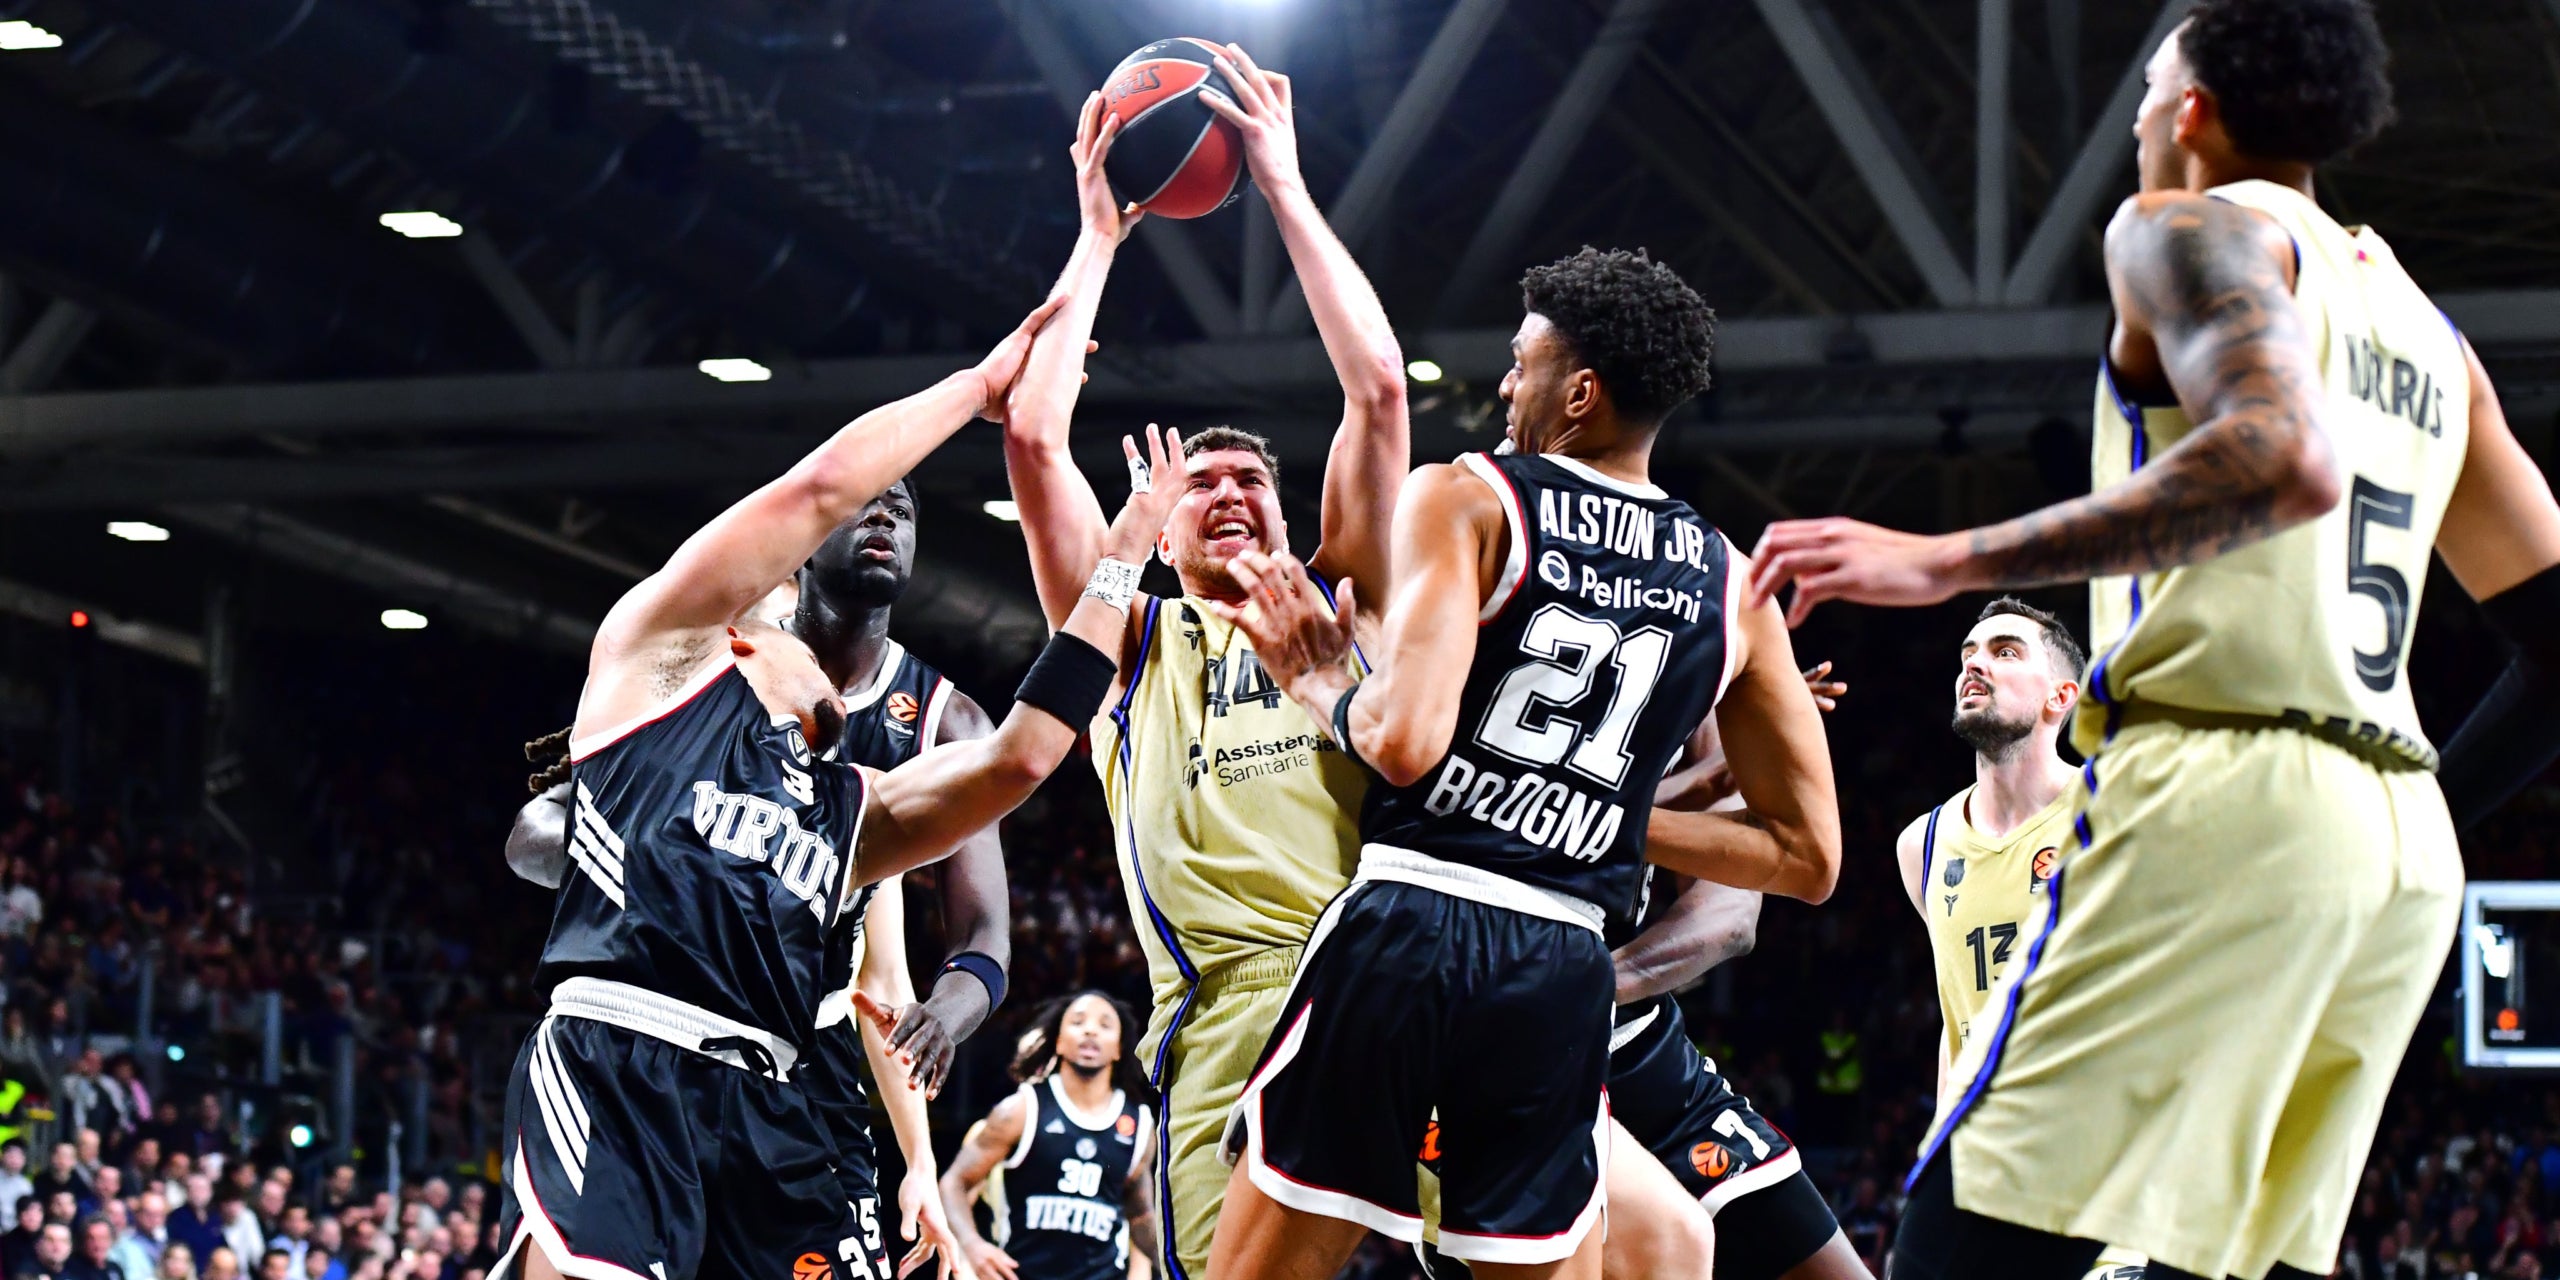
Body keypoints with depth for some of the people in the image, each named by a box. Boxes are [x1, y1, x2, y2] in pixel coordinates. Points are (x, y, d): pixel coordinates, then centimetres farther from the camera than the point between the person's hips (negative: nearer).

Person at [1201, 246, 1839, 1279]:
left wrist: (1322, 687, 4)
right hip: (1563, 972, 4)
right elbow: (1808, 856, 16)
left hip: (1407, 926, -4)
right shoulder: (1733, 586, 13)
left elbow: (1404, 740, -16)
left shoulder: (1465, 499, -1)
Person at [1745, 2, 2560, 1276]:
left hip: (2218, 796, -8)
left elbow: (2284, 462, -18)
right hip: (2404, 848, 8)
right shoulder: (2426, 331, 25)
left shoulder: (2188, 227, 1)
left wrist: (1948, 561, -22)